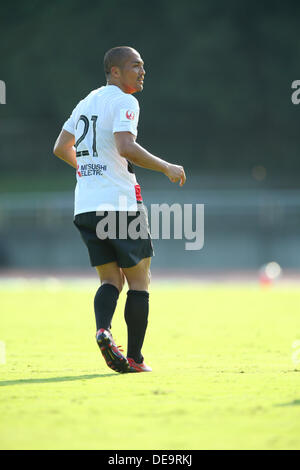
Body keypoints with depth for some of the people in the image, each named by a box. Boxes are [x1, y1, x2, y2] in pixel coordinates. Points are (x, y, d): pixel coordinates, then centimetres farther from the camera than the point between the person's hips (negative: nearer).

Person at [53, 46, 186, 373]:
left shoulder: (87, 102, 18)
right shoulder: (123, 101, -7)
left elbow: (61, 148, 25)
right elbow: (126, 147, -22)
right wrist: (167, 168, -12)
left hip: (85, 207, 7)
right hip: (120, 202, -7)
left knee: (111, 280, 11)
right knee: (139, 281, 4)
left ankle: (103, 328, -18)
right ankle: (135, 358, 2)